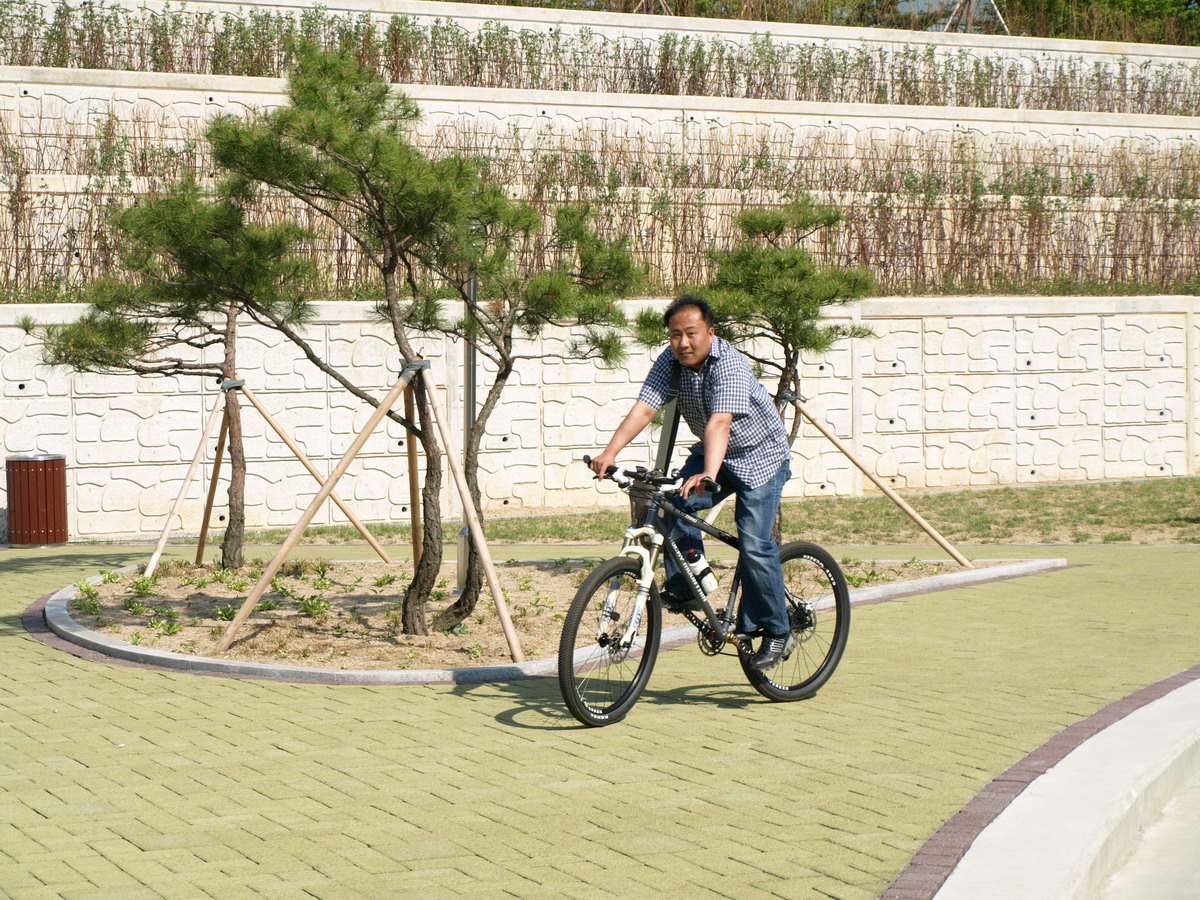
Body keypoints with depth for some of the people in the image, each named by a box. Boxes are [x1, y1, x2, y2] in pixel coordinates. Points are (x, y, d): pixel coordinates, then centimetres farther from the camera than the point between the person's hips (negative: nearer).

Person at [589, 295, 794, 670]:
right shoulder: (670, 362, -11)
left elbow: (719, 423, -44)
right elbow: (643, 409, -22)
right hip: (711, 454, 6)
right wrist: (610, 453, -37)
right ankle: (684, 590, -5)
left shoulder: (729, 365, -30)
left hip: (760, 455, -6)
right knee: (675, 505, -20)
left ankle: (775, 632, -1)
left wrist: (708, 475, -58)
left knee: (754, 545, -15)